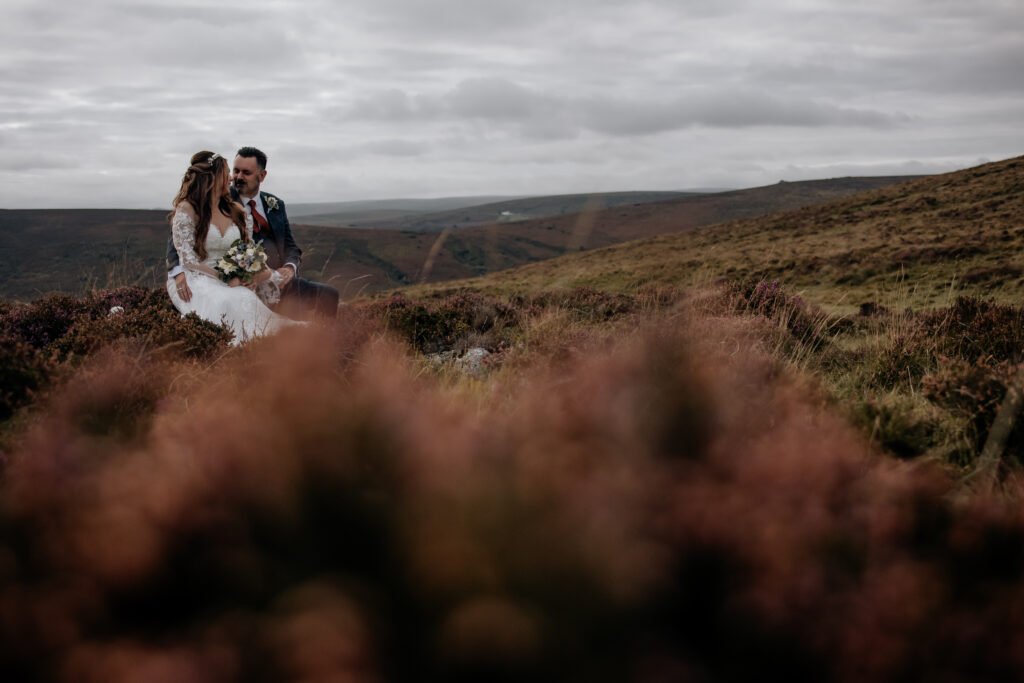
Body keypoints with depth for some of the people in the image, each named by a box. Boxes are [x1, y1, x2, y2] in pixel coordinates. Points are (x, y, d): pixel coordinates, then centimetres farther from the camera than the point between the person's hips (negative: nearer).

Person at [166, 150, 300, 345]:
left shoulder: (236, 211, 16)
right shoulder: (186, 210, -2)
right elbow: (188, 259, -8)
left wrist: (265, 272, -10)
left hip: (231, 283, 5)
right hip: (197, 281, -5)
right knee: (236, 302, -38)